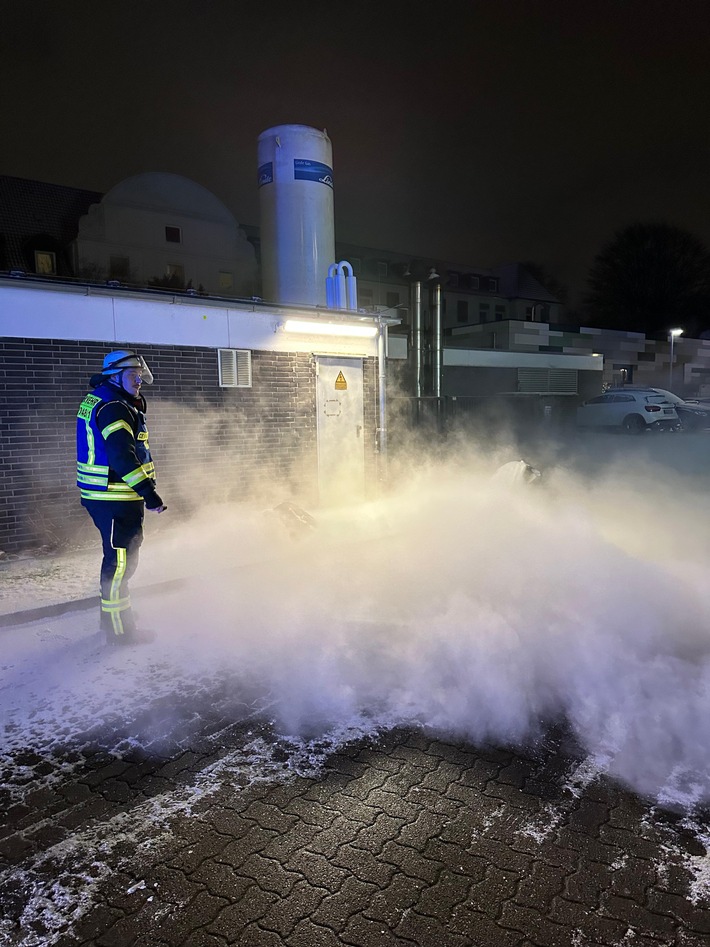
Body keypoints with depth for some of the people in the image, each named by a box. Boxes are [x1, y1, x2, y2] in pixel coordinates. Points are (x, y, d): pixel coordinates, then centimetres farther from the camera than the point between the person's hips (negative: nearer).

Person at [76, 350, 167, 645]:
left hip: (103, 495, 11)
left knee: (117, 557, 22)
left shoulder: (98, 400, 16)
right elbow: (122, 456, -28)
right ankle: (120, 629, 6)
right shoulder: (114, 407, -18)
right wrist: (148, 493, -30)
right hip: (115, 499, -11)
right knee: (120, 560, -3)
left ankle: (112, 616, 37)